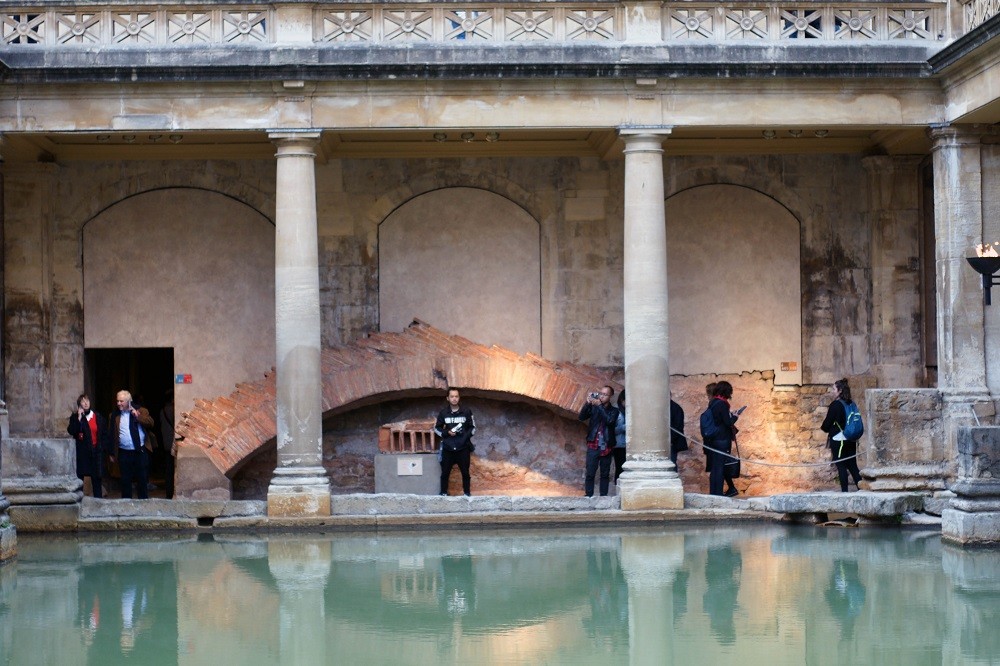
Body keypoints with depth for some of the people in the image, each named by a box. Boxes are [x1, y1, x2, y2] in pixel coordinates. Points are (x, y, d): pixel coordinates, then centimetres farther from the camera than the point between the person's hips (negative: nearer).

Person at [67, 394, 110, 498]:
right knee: (79, 477, -2)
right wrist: (79, 417, -14)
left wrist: (103, 448, 0)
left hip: (96, 452, 2)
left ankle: (98, 500, 6)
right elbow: (71, 431, -12)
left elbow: (104, 435, 10)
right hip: (81, 452, -2)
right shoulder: (75, 417, 3)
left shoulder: (99, 418, 9)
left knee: (97, 478, 3)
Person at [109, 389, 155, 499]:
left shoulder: (141, 411, 2)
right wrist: (112, 453, 6)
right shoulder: (115, 416, 7)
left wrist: (137, 416, -20)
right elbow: (112, 435, 7)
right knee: (125, 480, 6)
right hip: (123, 453, 2)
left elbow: (150, 423, -11)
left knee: (142, 479, 3)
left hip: (140, 452, -2)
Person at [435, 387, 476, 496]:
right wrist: (446, 433, -9)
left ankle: (467, 494, 19)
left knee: (465, 473, 7)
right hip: (448, 449, 1)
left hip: (463, 448, -1)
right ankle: (443, 494, 16)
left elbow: (473, 427, 8)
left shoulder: (466, 412, -1)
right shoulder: (443, 413, 1)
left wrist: (466, 435, -11)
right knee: (445, 473, 4)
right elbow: (436, 428, 10)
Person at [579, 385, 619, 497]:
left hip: (606, 447, 0)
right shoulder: (593, 408, 7)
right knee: (590, 474, -6)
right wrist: (587, 403, -19)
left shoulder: (613, 411, 5)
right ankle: (588, 497, -5)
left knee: (605, 474, 4)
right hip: (593, 446, 0)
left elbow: (609, 420, -15)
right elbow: (582, 417, -6)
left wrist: (599, 406, -19)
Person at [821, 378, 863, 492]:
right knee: (852, 465, 11)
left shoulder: (835, 405, -14)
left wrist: (823, 428, 13)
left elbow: (828, 423, -10)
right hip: (851, 440, 7)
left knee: (841, 466, -1)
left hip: (837, 439, -7)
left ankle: (844, 490, -2)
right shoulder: (852, 404, 7)